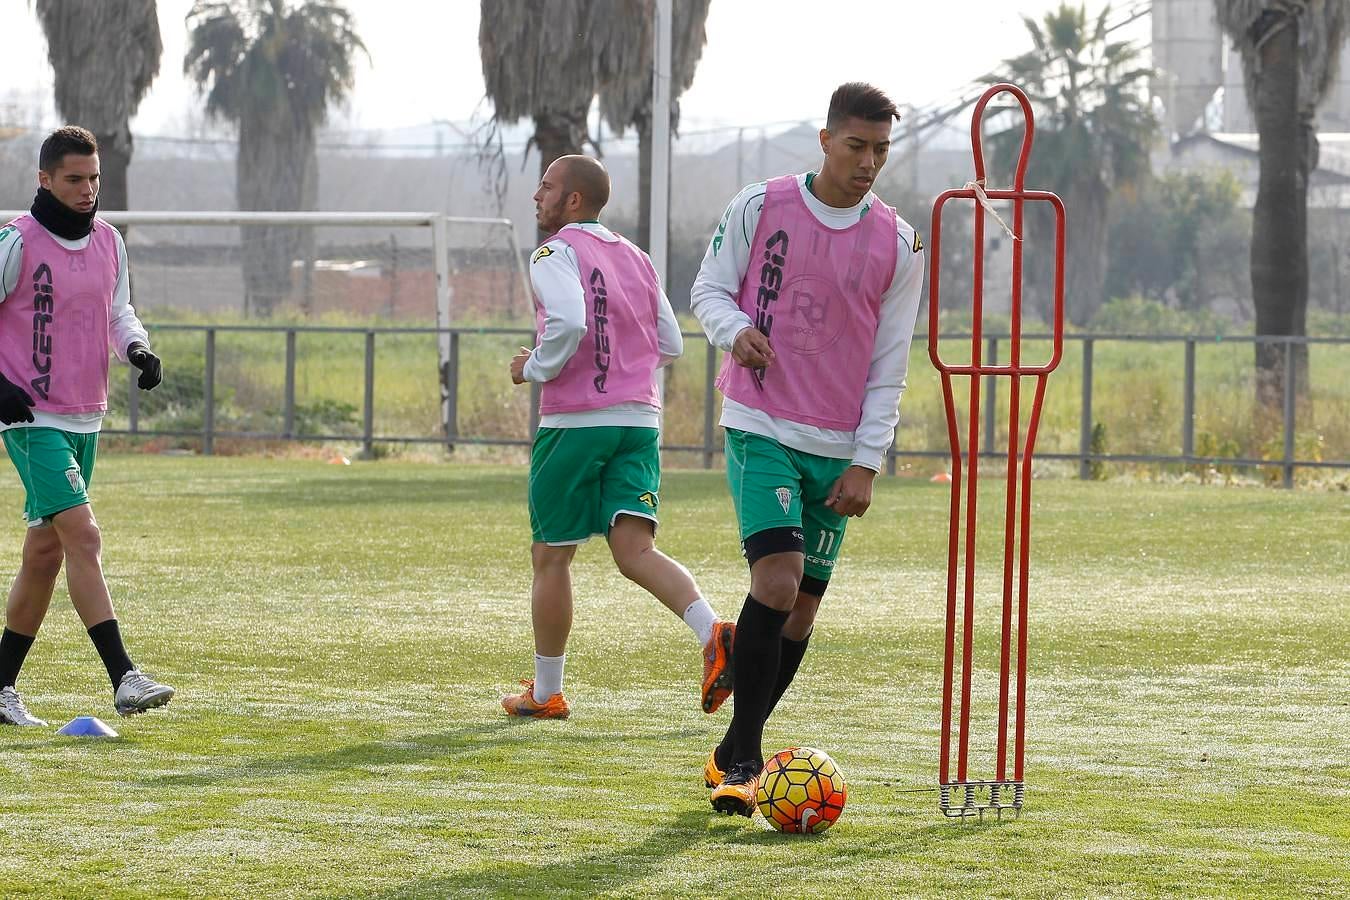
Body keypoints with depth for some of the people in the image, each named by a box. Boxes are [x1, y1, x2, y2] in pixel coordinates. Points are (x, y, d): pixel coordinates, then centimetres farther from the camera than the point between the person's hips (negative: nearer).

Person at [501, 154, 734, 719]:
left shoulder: (557, 253, -6)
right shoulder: (636, 259, 17)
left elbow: (569, 322, -24)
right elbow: (670, 345, 18)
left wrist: (536, 370, -8)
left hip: (574, 422, -6)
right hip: (639, 419, 6)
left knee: (551, 557, 6)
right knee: (635, 550, -4)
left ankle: (545, 694, 15)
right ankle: (713, 634, -28)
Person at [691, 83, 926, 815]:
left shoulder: (899, 246, 3)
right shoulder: (760, 207, -2)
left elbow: (889, 367, 5)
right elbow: (709, 289, 6)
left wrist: (866, 464, -2)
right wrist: (735, 329, -17)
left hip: (837, 447, 3)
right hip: (761, 428, -3)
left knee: (801, 610, 5)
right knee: (777, 579, -20)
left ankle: (732, 756, 20)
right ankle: (743, 761, -14)